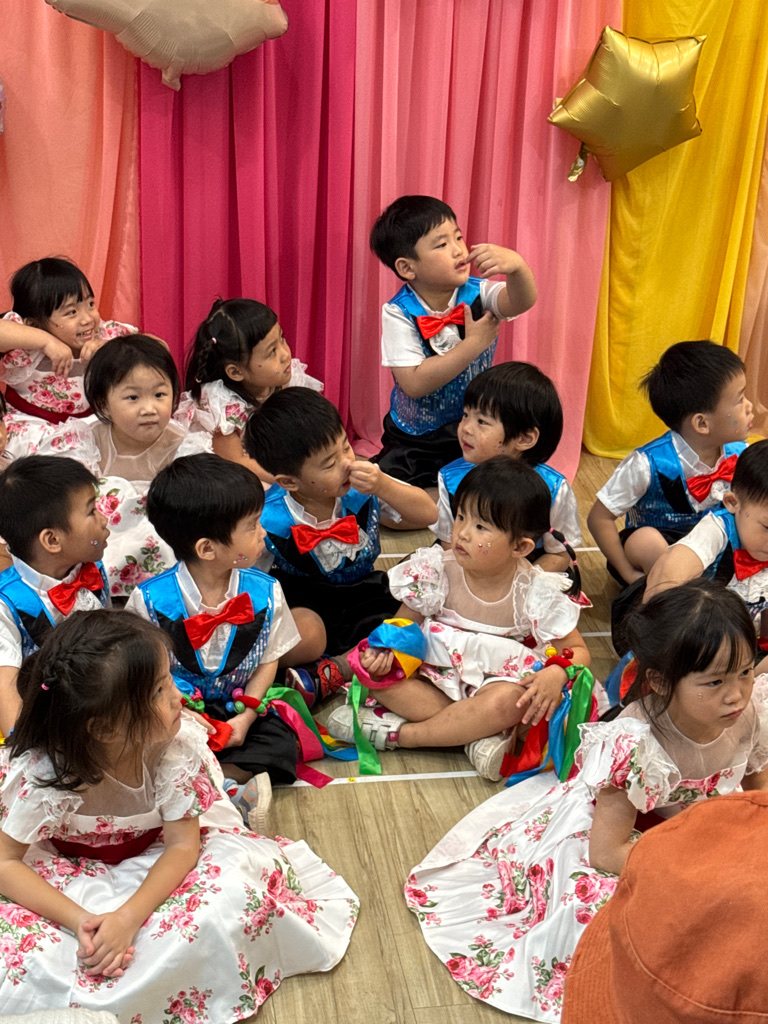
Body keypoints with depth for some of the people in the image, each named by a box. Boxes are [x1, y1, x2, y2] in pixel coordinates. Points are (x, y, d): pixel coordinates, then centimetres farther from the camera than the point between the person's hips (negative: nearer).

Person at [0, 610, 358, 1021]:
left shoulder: (177, 744, -24)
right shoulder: (41, 773, -31)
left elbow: (182, 844, -18)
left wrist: (127, 918, -34)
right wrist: (78, 920, -34)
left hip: (154, 870, 2)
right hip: (71, 875, -2)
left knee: (235, 892, -26)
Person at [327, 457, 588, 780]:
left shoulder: (536, 593, -14)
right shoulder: (437, 571, -9)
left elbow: (577, 651, -5)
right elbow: (404, 622, 3)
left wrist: (556, 674, -28)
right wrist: (386, 646, -21)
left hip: (497, 682, -2)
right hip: (437, 678, 3)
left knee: (507, 703, -38)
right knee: (373, 668, -24)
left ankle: (396, 732, -23)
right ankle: (476, 734, -28)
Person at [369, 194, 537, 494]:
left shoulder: (477, 294, -10)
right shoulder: (399, 313, -16)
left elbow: (521, 302, -31)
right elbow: (414, 383, -25)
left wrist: (516, 265, -52)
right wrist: (472, 344, -25)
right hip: (416, 442, -1)